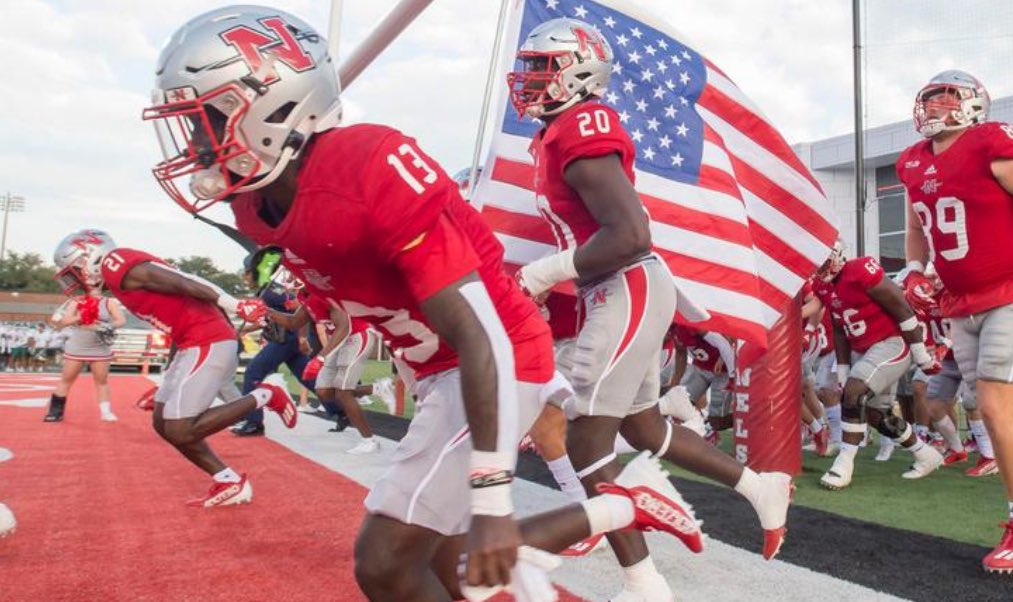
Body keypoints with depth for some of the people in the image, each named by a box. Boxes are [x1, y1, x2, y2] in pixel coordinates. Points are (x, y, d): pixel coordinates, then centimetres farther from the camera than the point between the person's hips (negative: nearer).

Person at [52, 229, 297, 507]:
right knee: (164, 422, 13)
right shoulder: (120, 275, 21)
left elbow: (185, 283, -16)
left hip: (209, 343, -10)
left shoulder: (118, 265, -8)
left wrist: (238, 307, -21)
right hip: (195, 343, 10)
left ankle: (265, 395, 0)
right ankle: (230, 483, 14)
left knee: (180, 431, -11)